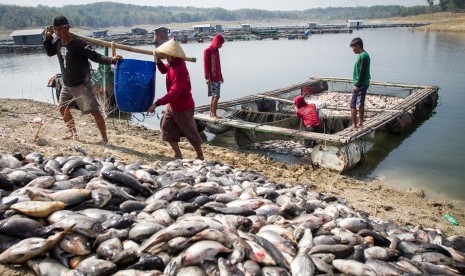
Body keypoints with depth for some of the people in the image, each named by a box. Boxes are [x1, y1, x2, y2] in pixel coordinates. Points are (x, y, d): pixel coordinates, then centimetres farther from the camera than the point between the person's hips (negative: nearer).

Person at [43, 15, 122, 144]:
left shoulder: (78, 43, -20)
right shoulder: (58, 42, 2)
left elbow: (95, 56, -25)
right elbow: (49, 52, 21)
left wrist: (111, 59, -41)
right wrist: (48, 37, 7)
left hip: (81, 85, -8)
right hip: (67, 85, 8)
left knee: (94, 110, -9)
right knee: (63, 109, 16)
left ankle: (104, 138, -1)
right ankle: (74, 134, 32)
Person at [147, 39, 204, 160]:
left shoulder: (180, 70, -31)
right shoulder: (172, 64, -3)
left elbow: (174, 93, -35)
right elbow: (164, 70, 21)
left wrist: (156, 103, -35)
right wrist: (158, 61, -2)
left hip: (183, 107, -9)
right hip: (172, 105, 9)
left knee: (190, 132, 3)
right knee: (167, 128, 12)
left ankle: (200, 156, 20)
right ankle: (178, 155, 22)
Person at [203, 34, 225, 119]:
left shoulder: (217, 51, 15)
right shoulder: (207, 51, -9)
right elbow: (205, 65, -13)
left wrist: (221, 76, 23)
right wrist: (207, 77, -17)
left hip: (217, 78, 8)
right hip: (211, 78, -8)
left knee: (214, 96, 11)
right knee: (216, 96, -12)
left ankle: (211, 113, 18)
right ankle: (214, 114, -7)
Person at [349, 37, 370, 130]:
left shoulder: (363, 56, -18)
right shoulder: (363, 55, 14)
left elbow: (362, 72, -22)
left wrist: (357, 85, -21)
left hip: (360, 85, -10)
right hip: (362, 84, 10)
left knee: (353, 105, -6)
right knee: (360, 104, 14)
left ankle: (354, 125, -4)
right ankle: (360, 123, 22)